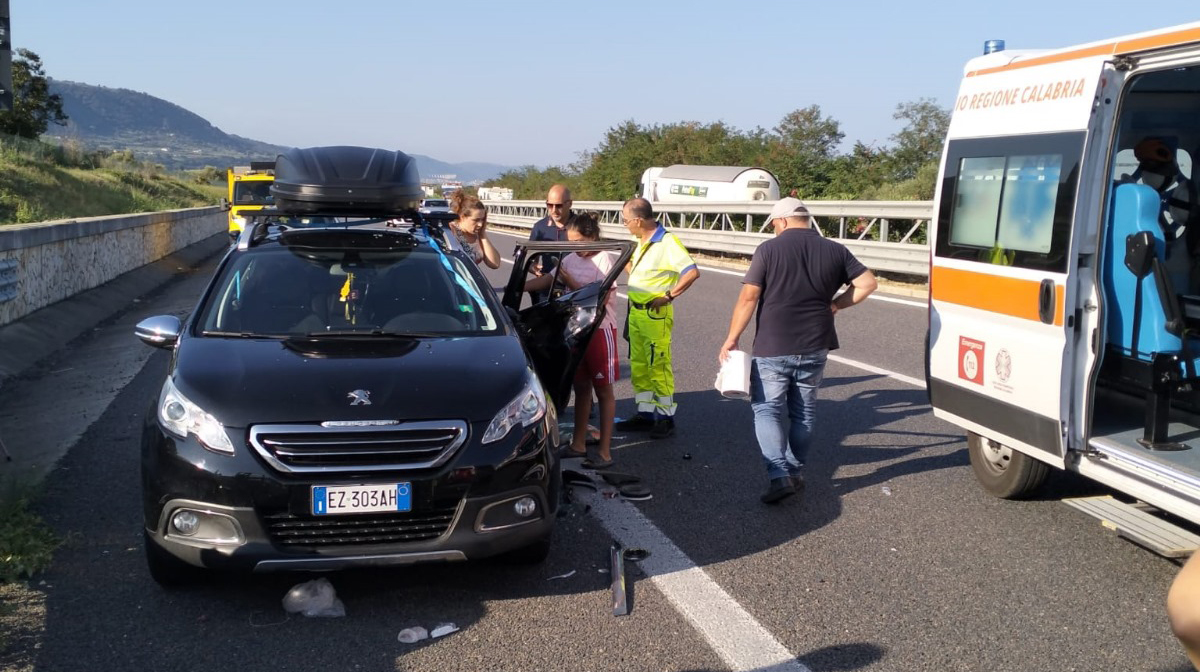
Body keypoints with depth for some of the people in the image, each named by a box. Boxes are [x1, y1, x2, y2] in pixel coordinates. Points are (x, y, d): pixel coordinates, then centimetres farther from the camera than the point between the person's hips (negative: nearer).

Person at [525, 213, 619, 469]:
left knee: (603, 390, 2)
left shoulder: (606, 259, -11)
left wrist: (571, 282, -21)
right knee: (581, 387, 13)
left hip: (600, 330, -6)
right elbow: (545, 280, 5)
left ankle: (605, 452, 6)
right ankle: (578, 444, 23)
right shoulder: (572, 258, 7)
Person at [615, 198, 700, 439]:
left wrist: (669, 296, -21)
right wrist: (627, 265, 11)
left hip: (656, 314, -9)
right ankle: (645, 414, 21)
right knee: (639, 366, 12)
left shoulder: (667, 242, -16)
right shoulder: (643, 243, 12)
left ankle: (666, 418, 5)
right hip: (635, 312, 9)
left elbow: (692, 272, -24)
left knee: (659, 367, -4)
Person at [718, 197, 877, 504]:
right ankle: (795, 473, 24)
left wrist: (731, 339, -5)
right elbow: (867, 283, 0)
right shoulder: (834, 251, 3)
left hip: (772, 349, -4)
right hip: (814, 349, 4)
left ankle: (780, 475, -11)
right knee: (803, 412, 17)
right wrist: (834, 306, 7)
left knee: (766, 410, 4)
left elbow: (748, 298, -12)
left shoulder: (769, 250, -8)